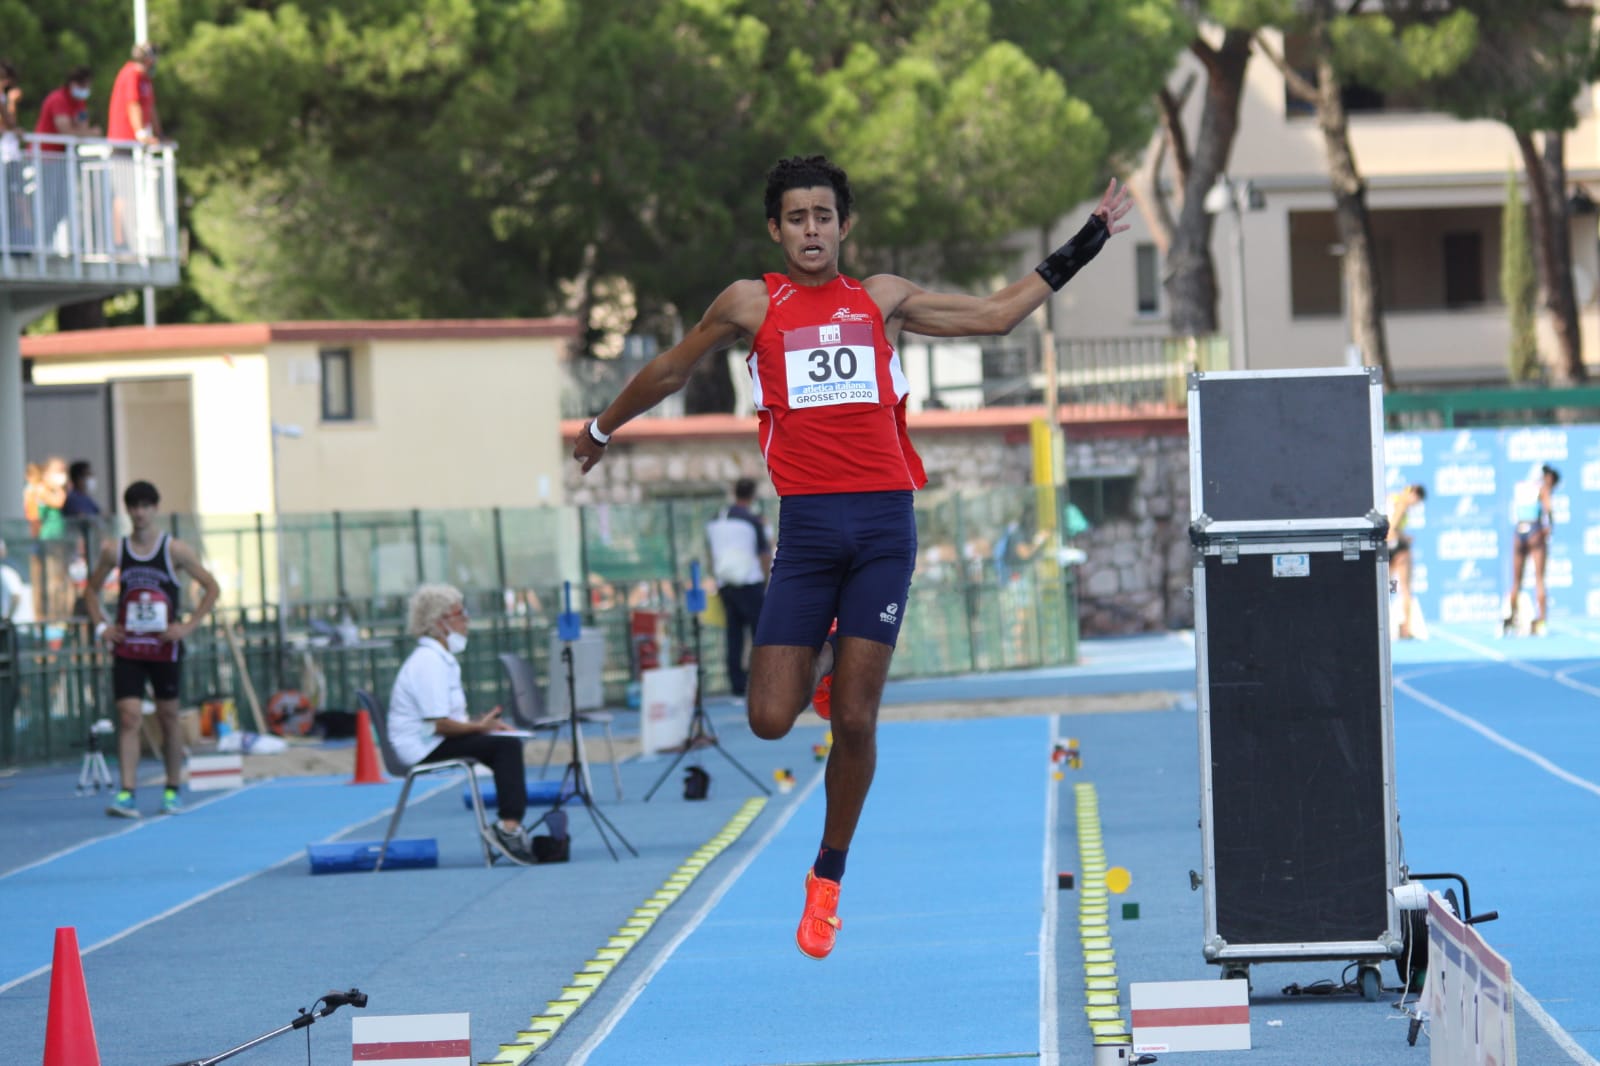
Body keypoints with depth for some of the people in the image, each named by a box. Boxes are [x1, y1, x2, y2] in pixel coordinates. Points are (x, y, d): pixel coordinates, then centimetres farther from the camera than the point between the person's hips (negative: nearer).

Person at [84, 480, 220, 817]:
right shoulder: (114, 551, 3)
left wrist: (188, 626, -8)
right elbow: (92, 590, 16)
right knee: (129, 716, -11)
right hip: (127, 648, 1)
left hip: (165, 647, -1)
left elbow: (211, 587, 1)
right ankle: (127, 793, -17)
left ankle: (173, 789, 24)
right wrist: (101, 626, 2)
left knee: (168, 717, 9)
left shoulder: (175, 550, -3)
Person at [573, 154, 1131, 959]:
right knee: (770, 720, -7)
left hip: (884, 524, 1)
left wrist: (1083, 244, 21)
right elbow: (669, 371, 23)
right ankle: (817, 662, 30)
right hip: (807, 524, 0)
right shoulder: (752, 305, 8)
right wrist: (602, 428, 33)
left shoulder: (882, 300, 13)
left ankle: (828, 877, 14)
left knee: (855, 720, -4)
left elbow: (997, 314, 22)